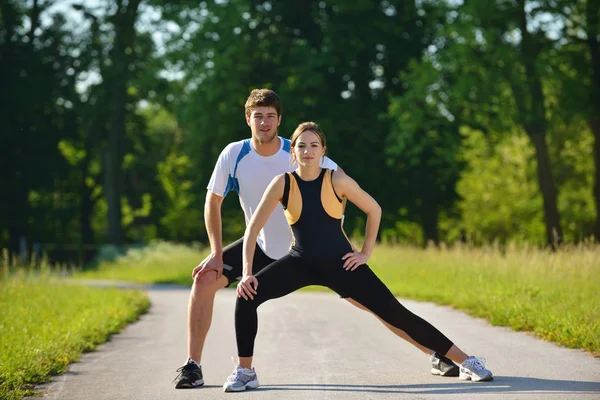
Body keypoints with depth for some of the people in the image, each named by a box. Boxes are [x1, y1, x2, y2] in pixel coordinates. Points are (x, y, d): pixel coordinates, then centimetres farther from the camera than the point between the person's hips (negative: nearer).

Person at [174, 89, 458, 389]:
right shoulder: (234, 155, -15)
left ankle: (437, 352, 2)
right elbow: (213, 202, -4)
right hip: (261, 248, 2)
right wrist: (217, 253, -10)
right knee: (205, 279, -17)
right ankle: (192, 366, -9)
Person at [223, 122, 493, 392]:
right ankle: (244, 371, -6)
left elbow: (374, 210, 1)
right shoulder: (283, 184, -12)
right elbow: (253, 228, -12)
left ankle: (466, 361, 5)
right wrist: (247, 273, -20)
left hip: (340, 263, -1)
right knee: (248, 295, -21)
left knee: (396, 314, -5)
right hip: (301, 263, 1)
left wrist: (366, 253, -1)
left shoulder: (337, 181, -14)